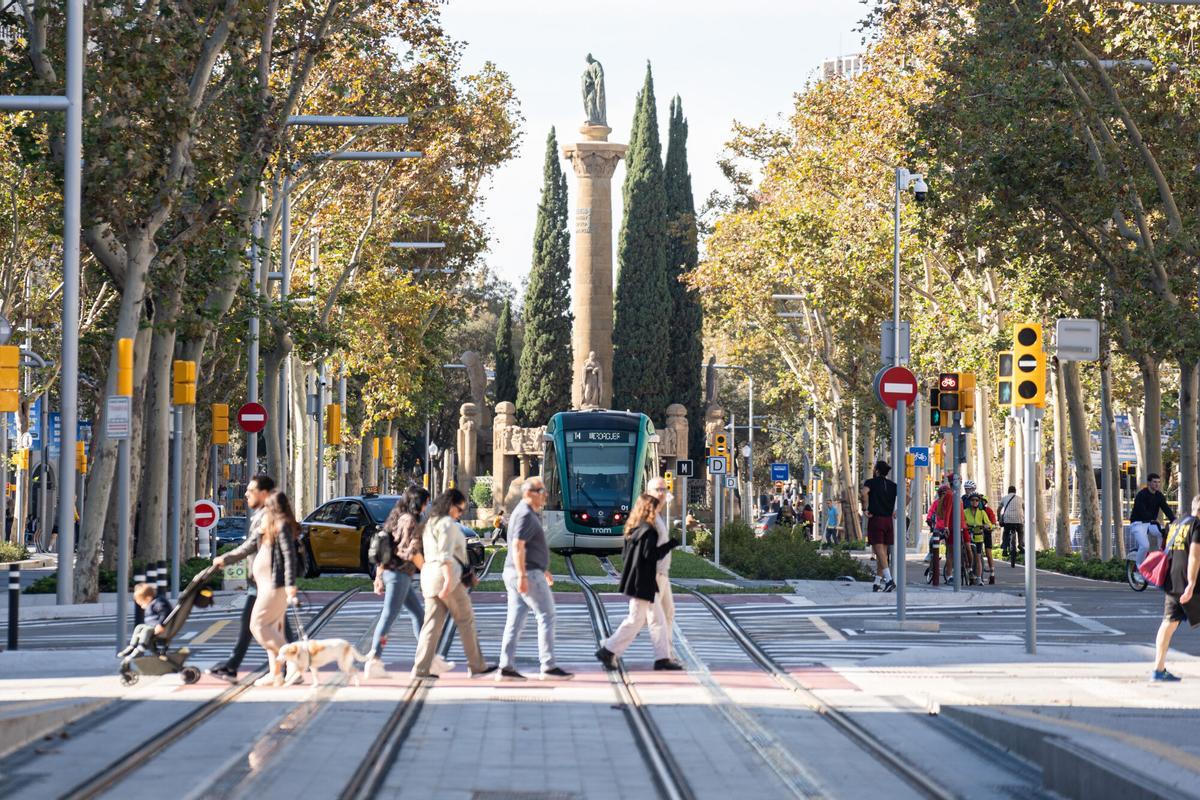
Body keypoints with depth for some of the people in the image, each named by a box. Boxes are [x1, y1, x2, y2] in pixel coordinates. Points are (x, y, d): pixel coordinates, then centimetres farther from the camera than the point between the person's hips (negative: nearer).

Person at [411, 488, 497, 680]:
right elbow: (445, 555, -19)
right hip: (446, 576, -9)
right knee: (466, 620, 2)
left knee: (432, 624, 5)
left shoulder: (430, 523, 20)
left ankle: (421, 669, -3)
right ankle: (476, 666, 6)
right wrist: (448, 581, -25)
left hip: (429, 576, 9)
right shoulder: (448, 524, -9)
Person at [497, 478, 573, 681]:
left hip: (517, 574, 10)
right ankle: (548, 667, -3)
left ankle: (506, 668, 4)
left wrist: (543, 570, 30)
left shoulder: (530, 514, 18)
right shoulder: (526, 515, -14)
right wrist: (522, 576, -27)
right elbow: (517, 546, -23)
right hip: (528, 573, -10)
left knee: (515, 620, 7)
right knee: (546, 617, -4)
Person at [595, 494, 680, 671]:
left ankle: (663, 657, 12)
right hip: (643, 583, -10)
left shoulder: (632, 529, 12)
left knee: (656, 620, 12)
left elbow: (625, 554, 15)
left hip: (633, 581, 10)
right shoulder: (648, 530, -15)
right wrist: (669, 545, -11)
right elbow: (651, 554, -22)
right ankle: (608, 651, -2)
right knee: (635, 620, -3)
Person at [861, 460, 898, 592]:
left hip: (875, 519, -5)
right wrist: (897, 511, 7)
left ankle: (889, 579, -24)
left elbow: (864, 492, -24)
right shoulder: (892, 485, 11)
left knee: (879, 551, -10)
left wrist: (865, 509, -14)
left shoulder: (871, 482, -2)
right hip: (888, 520, 5)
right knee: (882, 552, 10)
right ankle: (878, 582, 12)